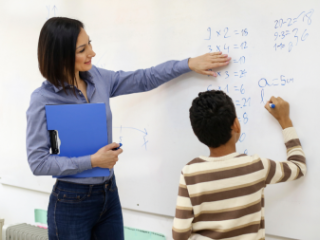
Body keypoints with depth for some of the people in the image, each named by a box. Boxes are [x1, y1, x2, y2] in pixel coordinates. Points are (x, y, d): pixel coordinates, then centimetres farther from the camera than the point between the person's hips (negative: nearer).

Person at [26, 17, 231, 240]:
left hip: (109, 193, 6)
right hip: (71, 202, -5)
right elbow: (38, 162, -16)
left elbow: (143, 79, 10)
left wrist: (189, 64, 7)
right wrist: (93, 161, -18)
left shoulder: (97, 78, 0)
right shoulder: (43, 100, -16)